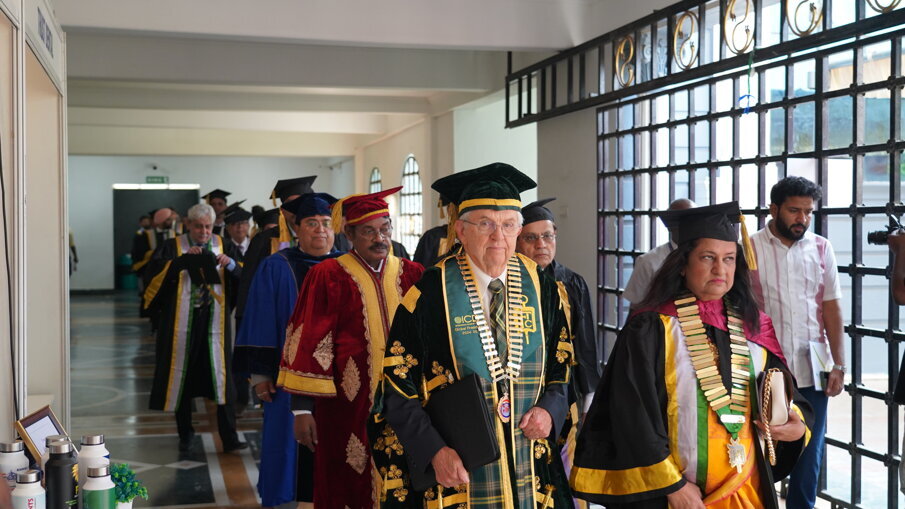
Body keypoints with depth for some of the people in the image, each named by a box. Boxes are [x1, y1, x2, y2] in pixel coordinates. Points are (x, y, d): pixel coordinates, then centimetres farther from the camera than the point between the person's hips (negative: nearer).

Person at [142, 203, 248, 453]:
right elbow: (155, 271, -12)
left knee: (220, 379, -5)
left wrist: (230, 263, -18)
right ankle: (185, 432, 22)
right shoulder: (173, 246, 4)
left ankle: (229, 437, -5)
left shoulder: (222, 246, 9)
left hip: (215, 324, 0)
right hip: (183, 325, 0)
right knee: (183, 378, 7)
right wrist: (183, 259, -23)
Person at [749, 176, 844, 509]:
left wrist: (839, 364, 1)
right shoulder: (750, 249, -3)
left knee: (809, 453, 10)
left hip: (812, 369, 3)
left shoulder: (821, 249, 5)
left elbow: (832, 308, 6)